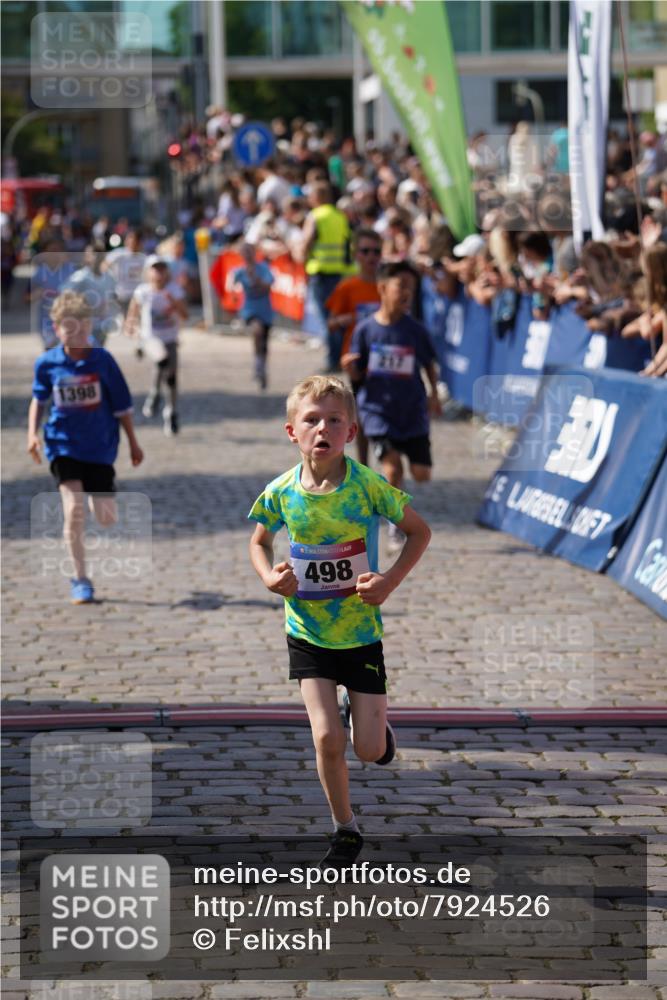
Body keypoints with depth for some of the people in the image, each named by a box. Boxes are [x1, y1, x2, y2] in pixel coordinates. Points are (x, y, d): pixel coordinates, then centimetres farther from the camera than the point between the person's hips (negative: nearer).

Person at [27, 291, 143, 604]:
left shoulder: (102, 360, -7)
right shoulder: (47, 363, -6)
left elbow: (121, 404, 2)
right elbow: (39, 399, 11)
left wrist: (133, 443, 7)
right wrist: (33, 432, -3)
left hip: (100, 445, 1)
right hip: (63, 445, -1)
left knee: (106, 518, 2)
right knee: (74, 510, -16)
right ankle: (80, 580, -3)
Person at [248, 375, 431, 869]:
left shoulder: (367, 485, -16)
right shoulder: (281, 492, -9)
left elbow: (420, 531, -4)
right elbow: (259, 542, 10)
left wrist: (390, 581, -16)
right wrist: (269, 577, -11)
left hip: (361, 632, -1)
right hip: (308, 634, 1)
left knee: (370, 750, 1)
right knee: (327, 738, -8)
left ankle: (371, 722, 38)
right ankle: (346, 830, 14)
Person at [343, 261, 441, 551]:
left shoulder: (415, 330, -3)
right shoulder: (366, 330, -6)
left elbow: (429, 364, 10)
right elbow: (358, 374, 1)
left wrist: (434, 393, -2)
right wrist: (349, 366, -21)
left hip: (412, 410, 2)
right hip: (378, 409, -2)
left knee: (421, 474, 0)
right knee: (392, 467, -15)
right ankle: (395, 526, 5)